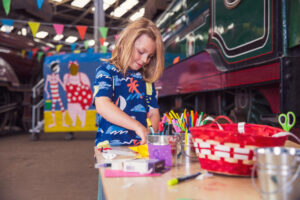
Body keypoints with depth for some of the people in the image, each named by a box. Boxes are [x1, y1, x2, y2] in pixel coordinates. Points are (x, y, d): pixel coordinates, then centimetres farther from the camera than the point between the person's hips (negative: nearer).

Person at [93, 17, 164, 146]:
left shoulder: (146, 77, 17)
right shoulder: (106, 70, 1)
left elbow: (153, 112, 15)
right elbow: (102, 105, -14)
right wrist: (138, 127, -22)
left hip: (141, 148, 4)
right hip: (110, 148, -4)